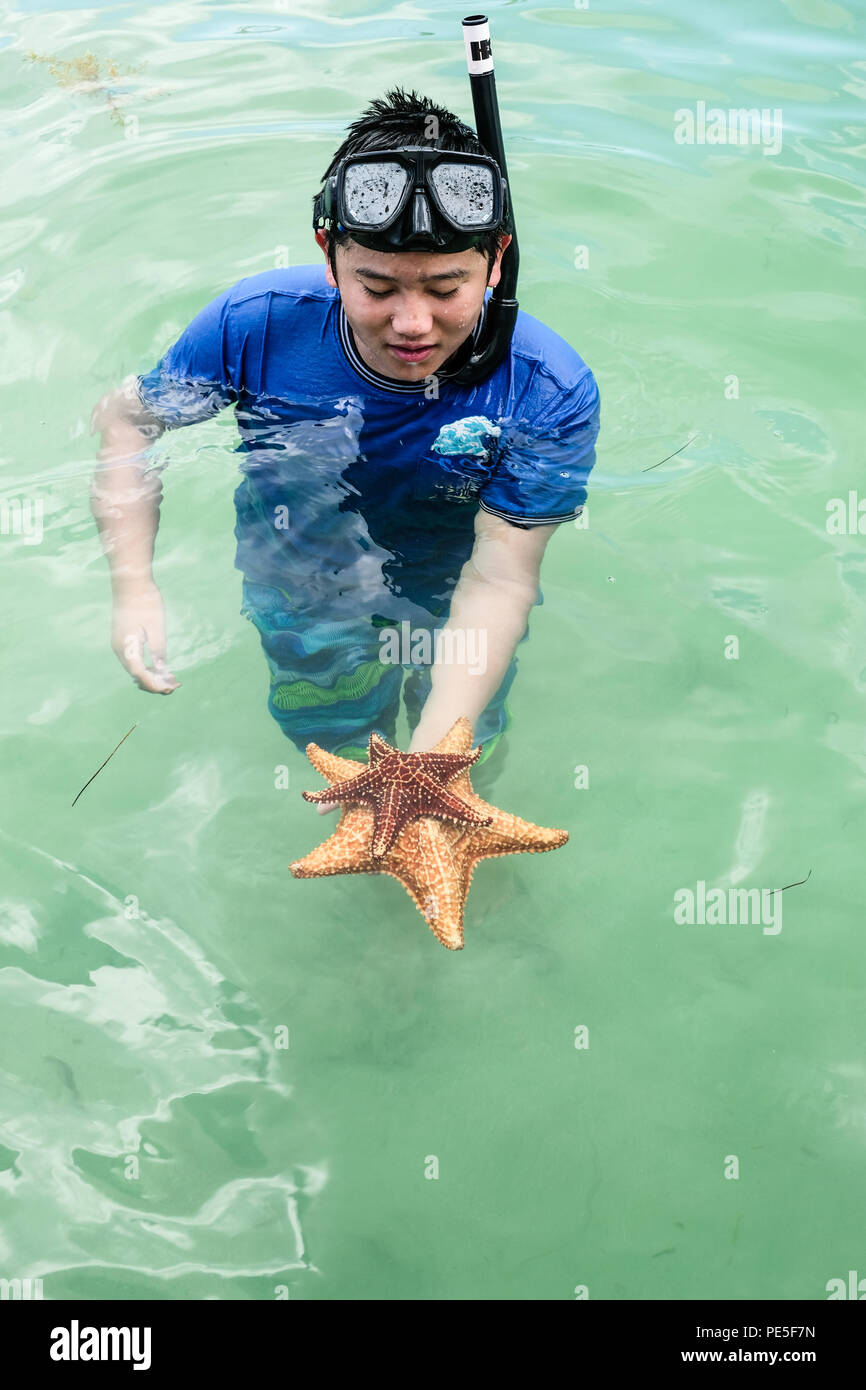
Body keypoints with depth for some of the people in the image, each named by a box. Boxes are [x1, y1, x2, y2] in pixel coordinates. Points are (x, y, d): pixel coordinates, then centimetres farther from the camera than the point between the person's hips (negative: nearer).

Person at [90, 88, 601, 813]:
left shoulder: (551, 393, -32)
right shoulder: (255, 323, -28)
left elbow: (498, 579, -34)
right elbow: (125, 416, -12)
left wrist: (428, 759, -46)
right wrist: (134, 584, -24)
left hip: (447, 596, 0)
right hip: (304, 586, 1)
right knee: (333, 740, 20)